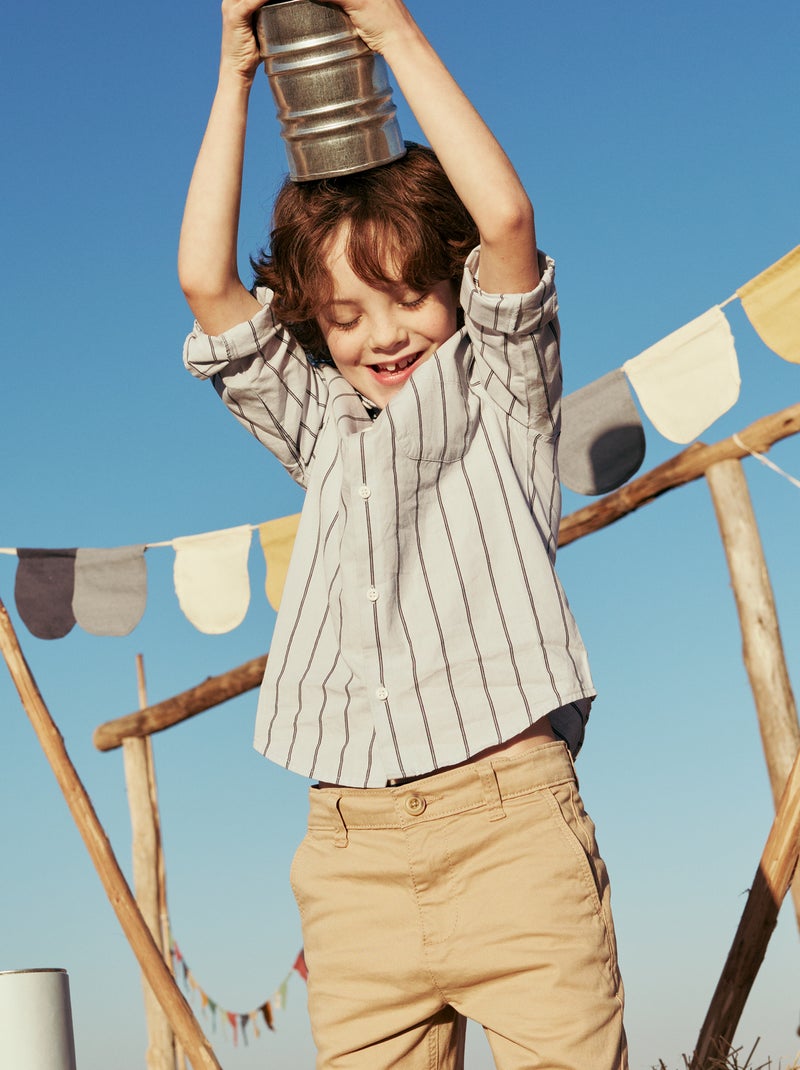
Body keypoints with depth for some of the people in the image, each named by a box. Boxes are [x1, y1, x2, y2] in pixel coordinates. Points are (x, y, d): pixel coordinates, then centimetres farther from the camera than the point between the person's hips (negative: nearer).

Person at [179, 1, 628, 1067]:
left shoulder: (502, 390, 12)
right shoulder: (320, 431, 22)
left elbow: (503, 217, -5)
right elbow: (205, 281, 13)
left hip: (508, 808, -3)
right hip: (352, 846, 3)